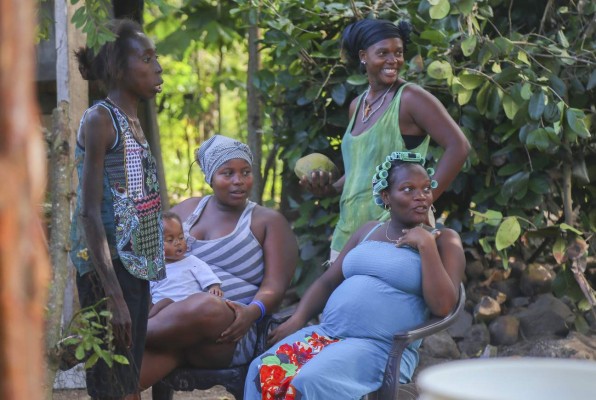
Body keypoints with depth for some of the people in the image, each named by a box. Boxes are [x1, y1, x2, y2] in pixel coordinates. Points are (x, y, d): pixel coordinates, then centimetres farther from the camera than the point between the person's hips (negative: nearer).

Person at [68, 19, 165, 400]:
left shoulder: (133, 123, 15)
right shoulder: (99, 120, -10)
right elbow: (90, 214, -16)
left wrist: (141, 286, 15)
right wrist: (114, 296, -22)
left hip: (136, 269, 8)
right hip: (109, 269, -8)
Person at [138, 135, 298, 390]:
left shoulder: (269, 222, 13)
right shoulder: (186, 210, 24)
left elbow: (275, 286, 1)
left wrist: (253, 312, -22)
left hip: (227, 334, -2)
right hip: (169, 321, 2)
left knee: (205, 306, -40)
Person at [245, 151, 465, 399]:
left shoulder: (443, 240, 6)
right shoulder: (368, 231, 20)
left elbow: (443, 306, -8)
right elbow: (327, 282, 19)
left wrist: (426, 245, -9)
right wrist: (297, 319, 2)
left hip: (383, 346, -5)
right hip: (327, 332, 5)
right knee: (263, 371, -22)